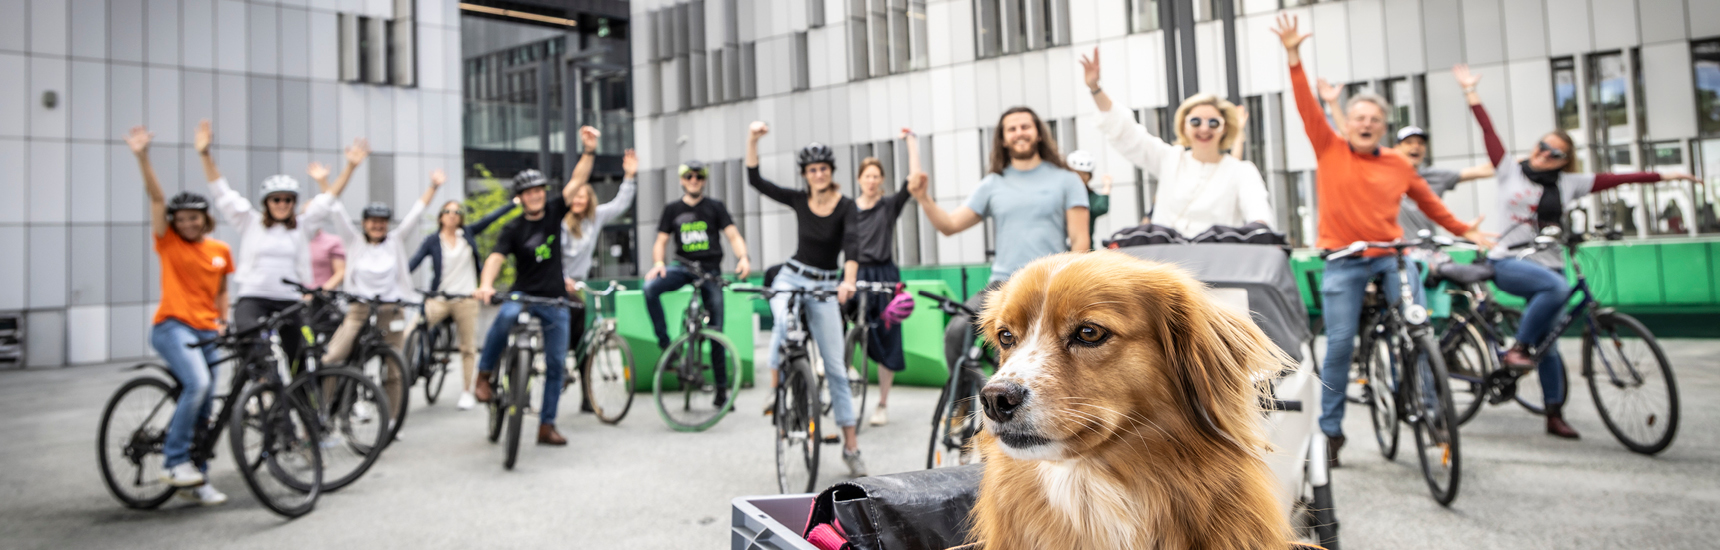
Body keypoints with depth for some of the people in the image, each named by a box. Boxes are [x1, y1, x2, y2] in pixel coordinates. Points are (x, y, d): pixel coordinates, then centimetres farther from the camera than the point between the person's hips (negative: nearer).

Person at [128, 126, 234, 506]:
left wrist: (223, 322, 13)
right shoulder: (168, 241, 1)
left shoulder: (221, 250, 9)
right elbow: (156, 197, -11)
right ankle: (173, 459, -13)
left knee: (205, 408, 6)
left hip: (205, 332, 4)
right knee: (198, 383, -28)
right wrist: (143, 157, -20)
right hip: (172, 327, -4)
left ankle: (195, 480, 17)